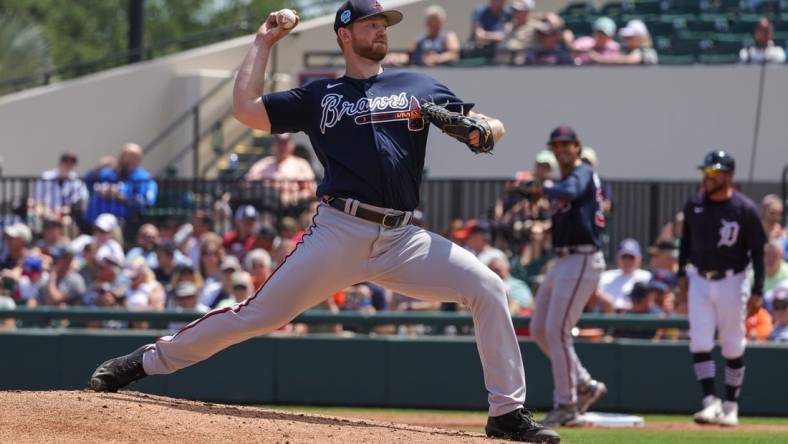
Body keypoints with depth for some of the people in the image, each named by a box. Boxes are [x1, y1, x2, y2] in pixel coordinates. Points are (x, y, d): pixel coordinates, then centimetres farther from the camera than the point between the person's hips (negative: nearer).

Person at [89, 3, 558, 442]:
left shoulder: (419, 87, 15)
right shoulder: (319, 96, 14)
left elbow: (492, 128, 14)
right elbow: (246, 109, 5)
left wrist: (480, 131, -11)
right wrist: (264, 42, 12)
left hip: (402, 239, 2)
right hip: (339, 233, -2)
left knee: (489, 289, -14)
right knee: (261, 313, -7)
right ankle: (148, 361, 6)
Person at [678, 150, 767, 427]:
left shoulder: (744, 209, -11)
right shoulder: (694, 205, 1)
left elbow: (758, 252, -9)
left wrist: (757, 291, -12)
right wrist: (682, 273, 11)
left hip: (732, 282, -3)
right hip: (700, 281, 3)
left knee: (733, 347, 4)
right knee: (700, 344, -8)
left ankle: (731, 405, 15)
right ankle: (711, 402, -8)